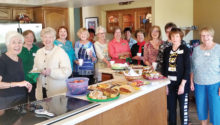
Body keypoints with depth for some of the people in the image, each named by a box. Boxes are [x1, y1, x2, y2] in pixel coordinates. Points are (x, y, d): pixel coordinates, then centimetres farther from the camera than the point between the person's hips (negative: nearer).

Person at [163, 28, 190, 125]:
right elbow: (164, 68, 9)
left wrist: (182, 84, -15)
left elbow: (187, 68, -9)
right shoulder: (167, 50, 8)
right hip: (169, 83, 4)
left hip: (181, 84, -4)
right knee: (171, 108, 12)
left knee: (183, 108, 3)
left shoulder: (185, 49, -4)